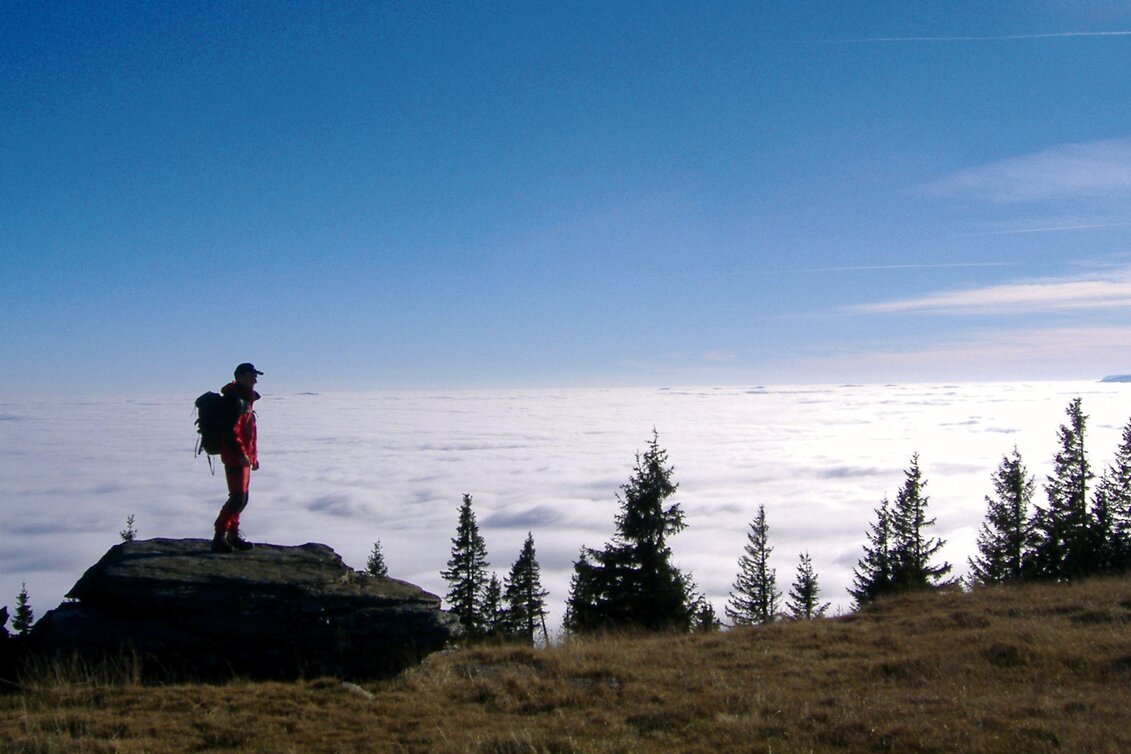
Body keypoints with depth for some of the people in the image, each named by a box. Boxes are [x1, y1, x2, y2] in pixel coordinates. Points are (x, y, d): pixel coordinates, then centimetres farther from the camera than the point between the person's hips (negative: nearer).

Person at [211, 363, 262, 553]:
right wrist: (241, 453, -26)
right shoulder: (235, 399, -15)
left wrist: (254, 456, 23)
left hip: (244, 456, 10)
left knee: (242, 497, 15)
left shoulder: (246, 398, 17)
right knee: (238, 498, -9)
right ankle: (219, 536, -3)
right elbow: (231, 430, -24)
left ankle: (233, 533, 26)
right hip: (235, 456, -10)